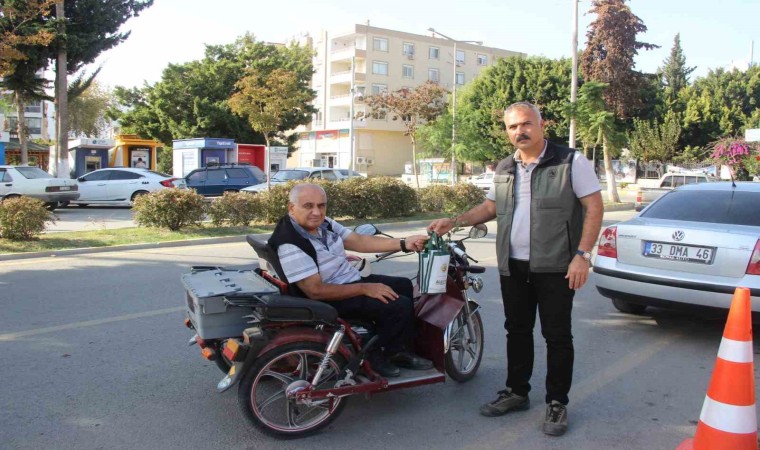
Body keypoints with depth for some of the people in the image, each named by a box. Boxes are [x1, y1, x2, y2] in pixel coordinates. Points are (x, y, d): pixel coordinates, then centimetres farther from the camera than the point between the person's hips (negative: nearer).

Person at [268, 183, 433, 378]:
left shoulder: (323, 224, 1)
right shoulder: (289, 245, -27)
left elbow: (358, 241, 2)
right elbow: (316, 290, -28)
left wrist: (404, 244, -6)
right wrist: (365, 288, -25)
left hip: (351, 281, 10)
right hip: (332, 301, -10)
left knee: (403, 285, 17)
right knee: (400, 306, -18)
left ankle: (398, 350, 23)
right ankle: (379, 355, 6)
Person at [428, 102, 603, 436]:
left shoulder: (571, 161, -6)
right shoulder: (504, 169, 11)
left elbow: (594, 207, -8)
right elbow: (490, 207, 20)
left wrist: (582, 254, -16)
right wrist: (455, 221, 6)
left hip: (555, 267, -5)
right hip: (513, 267, 6)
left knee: (557, 336, 3)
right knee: (517, 331, 14)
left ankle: (557, 403, 16)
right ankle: (517, 392, 29)